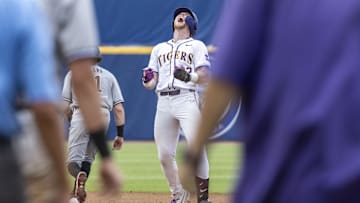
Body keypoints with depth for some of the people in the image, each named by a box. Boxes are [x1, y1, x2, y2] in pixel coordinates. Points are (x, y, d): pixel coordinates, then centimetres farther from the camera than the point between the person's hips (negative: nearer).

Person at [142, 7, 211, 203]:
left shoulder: (196, 46, 14)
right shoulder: (159, 48, 25)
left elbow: (205, 77, 2)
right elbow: (152, 82, 19)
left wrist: (189, 77, -19)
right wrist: (147, 81, -5)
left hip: (187, 99, -4)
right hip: (163, 101, 4)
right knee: (164, 155, -2)